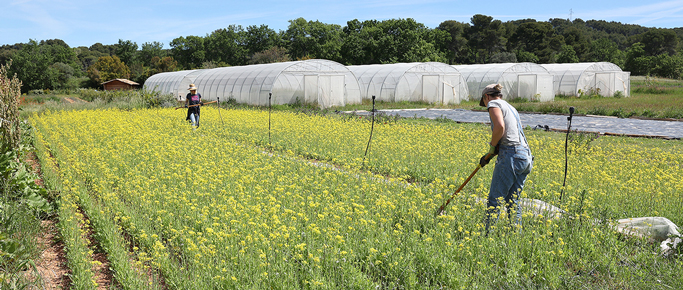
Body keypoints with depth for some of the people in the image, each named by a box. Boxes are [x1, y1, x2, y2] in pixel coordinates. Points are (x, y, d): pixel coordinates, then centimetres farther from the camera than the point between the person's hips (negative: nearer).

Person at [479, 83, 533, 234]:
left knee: (495, 200, -6)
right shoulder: (511, 108, 27)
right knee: (513, 201, 11)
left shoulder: (494, 104, 1)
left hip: (511, 155, -9)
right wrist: (489, 155, 19)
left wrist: (492, 146, -3)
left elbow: (499, 126, -17)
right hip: (525, 157, 9)